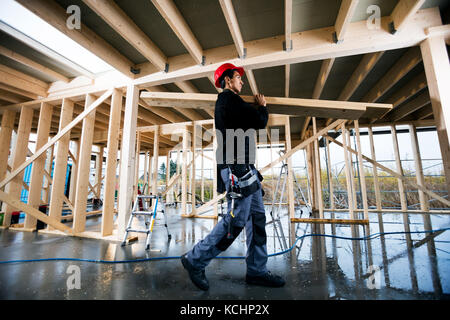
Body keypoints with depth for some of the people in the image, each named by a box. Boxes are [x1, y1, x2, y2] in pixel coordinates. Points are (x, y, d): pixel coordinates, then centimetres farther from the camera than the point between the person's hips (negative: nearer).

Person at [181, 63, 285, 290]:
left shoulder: (228, 102, 26)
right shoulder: (228, 100, -7)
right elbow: (260, 121, -11)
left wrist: (257, 108, 22)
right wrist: (263, 106, 8)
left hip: (245, 169, 10)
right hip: (236, 169, -10)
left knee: (257, 218, 9)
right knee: (236, 220, -7)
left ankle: (257, 271, 19)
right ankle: (195, 260, 9)